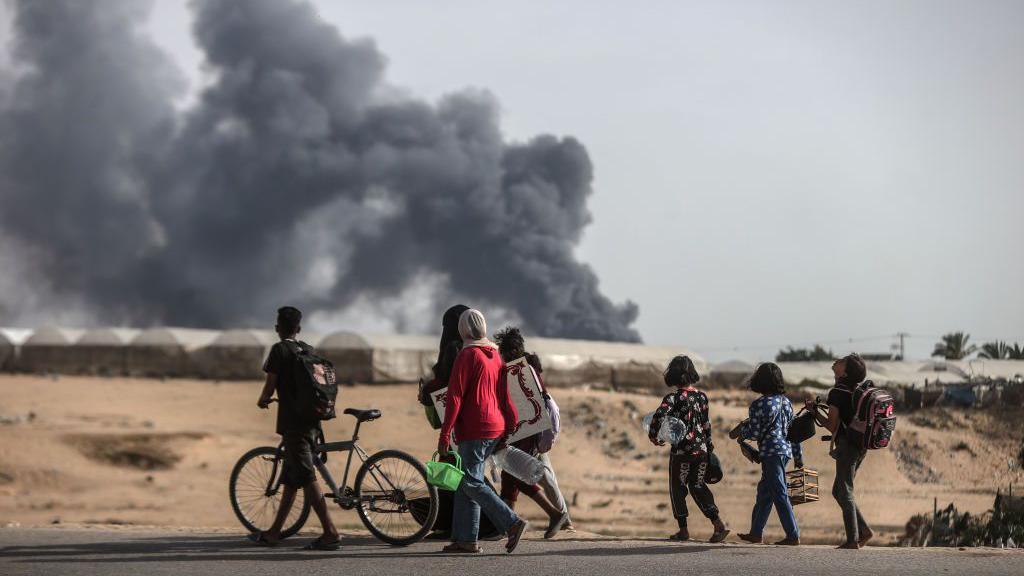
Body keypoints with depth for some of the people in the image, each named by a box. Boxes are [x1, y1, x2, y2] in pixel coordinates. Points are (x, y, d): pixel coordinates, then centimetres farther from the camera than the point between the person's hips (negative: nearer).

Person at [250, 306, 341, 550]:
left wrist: (262, 400, 13)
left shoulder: (280, 350, -6)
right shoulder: (309, 350, 13)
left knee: (307, 478, -10)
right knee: (290, 477, 15)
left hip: (293, 422, -8)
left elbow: (270, 385, -8)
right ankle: (274, 532, 22)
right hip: (312, 421, 8)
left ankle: (331, 533, -17)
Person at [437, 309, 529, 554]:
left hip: (474, 430, -8)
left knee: (472, 483, -8)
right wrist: (511, 425, 19)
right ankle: (465, 539, 8)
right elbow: (505, 395, 16)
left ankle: (512, 523, -17)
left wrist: (445, 433, -14)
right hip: (496, 428, 8)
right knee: (465, 482, 11)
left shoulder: (467, 355, -10)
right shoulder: (495, 355, 14)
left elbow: (455, 397, -14)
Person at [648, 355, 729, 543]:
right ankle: (718, 524, 3)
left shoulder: (673, 398, -12)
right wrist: (709, 446, 20)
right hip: (701, 450, 5)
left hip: (681, 451, -5)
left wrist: (654, 436, -11)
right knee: (698, 486, 16)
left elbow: (659, 416, -27)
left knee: (677, 488, 10)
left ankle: (683, 530, 11)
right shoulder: (702, 396, 4)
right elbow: (706, 425, 10)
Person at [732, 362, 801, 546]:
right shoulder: (786, 402, 11)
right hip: (786, 450, 8)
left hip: (771, 451, -8)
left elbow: (754, 433, -12)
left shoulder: (759, 404, -11)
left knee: (779, 494, -6)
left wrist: (740, 429, 9)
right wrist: (798, 457, 19)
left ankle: (793, 536, -9)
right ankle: (756, 533, 24)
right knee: (764, 491, 17)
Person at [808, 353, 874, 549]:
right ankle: (864, 530, 14)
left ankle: (853, 540, -2)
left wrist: (814, 411, 0)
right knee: (839, 491, 17)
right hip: (860, 446, 9)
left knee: (845, 493, -2)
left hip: (847, 446, -9)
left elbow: (831, 426, -14)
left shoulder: (837, 393, -14)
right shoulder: (857, 391, 12)